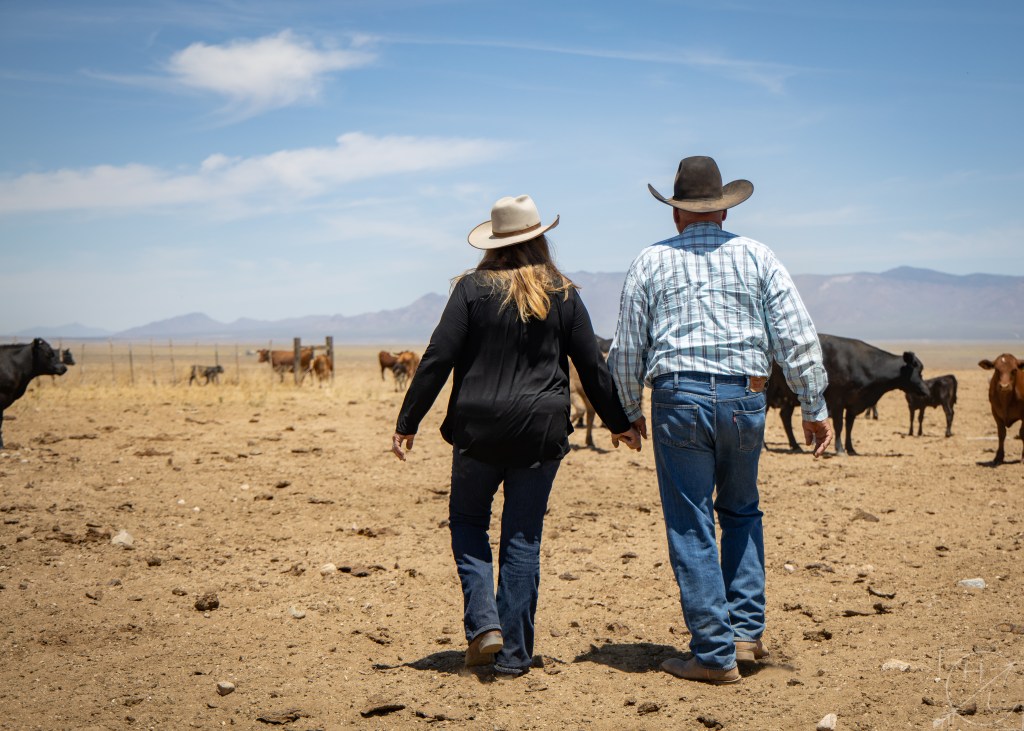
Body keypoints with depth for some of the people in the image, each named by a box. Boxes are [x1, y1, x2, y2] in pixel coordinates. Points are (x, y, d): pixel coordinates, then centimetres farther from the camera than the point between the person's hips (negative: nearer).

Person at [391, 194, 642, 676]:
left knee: (467, 519, 18)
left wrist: (407, 423, -1)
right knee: (523, 537, 8)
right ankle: (513, 654, 11)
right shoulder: (563, 294, 2)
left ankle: (483, 623, 1)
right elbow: (592, 367, 6)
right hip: (541, 432, 1)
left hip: (478, 428, -1)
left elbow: (437, 359, -7)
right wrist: (619, 423, 18)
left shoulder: (473, 288, -3)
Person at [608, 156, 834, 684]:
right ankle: (747, 630, 16)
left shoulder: (651, 262, 7)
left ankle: (715, 654, 3)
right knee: (741, 512, 21)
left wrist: (630, 412, 20)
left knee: (691, 526, 3)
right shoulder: (757, 257, 8)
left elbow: (627, 350, 7)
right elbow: (797, 337, 2)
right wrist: (815, 408, 6)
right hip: (746, 397, 2)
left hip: (679, 397, -2)